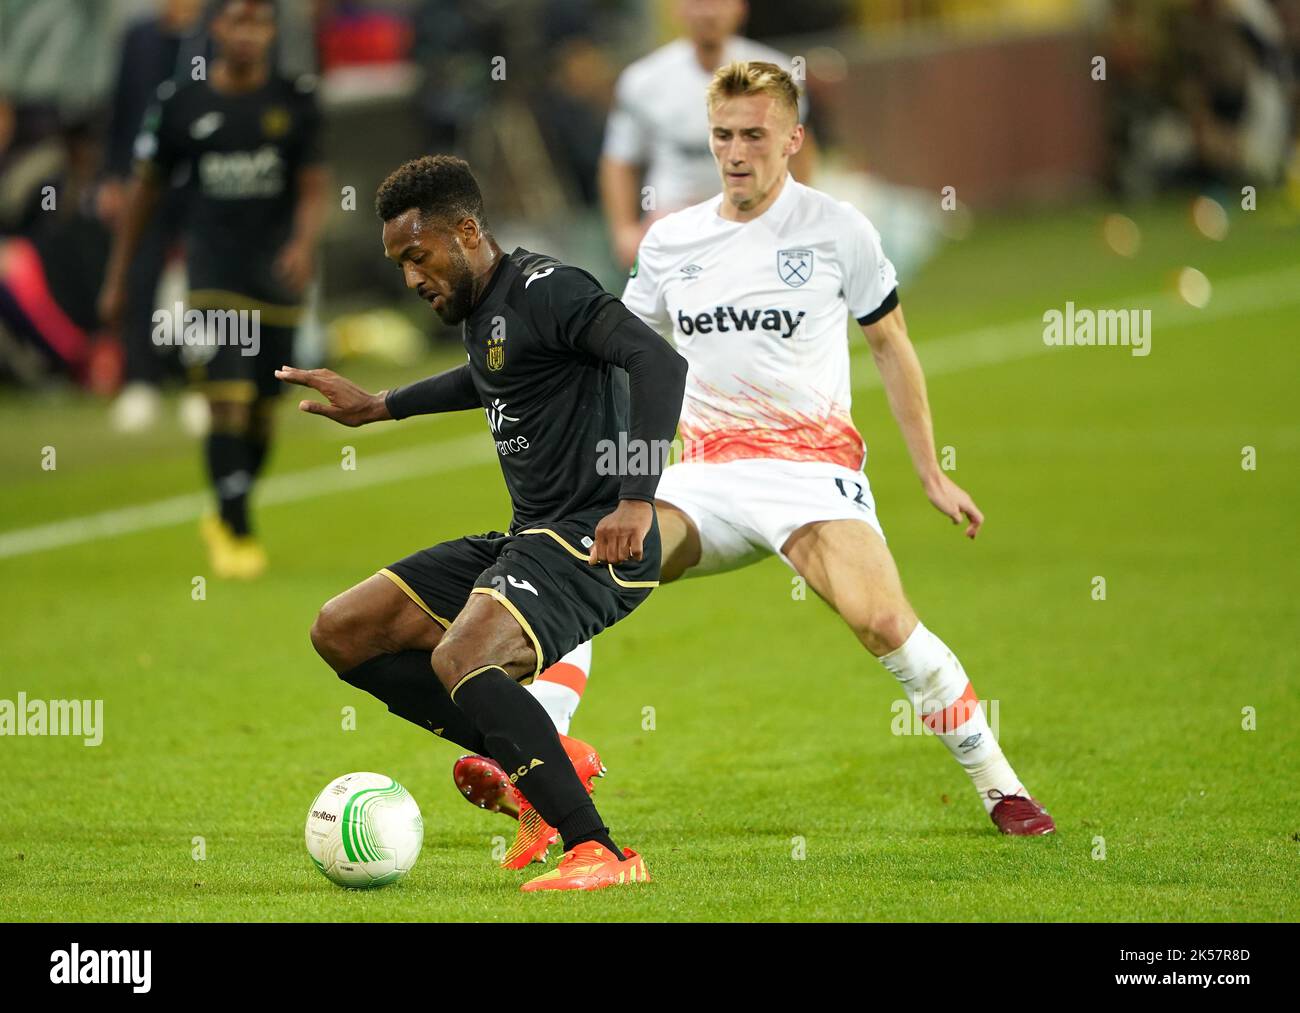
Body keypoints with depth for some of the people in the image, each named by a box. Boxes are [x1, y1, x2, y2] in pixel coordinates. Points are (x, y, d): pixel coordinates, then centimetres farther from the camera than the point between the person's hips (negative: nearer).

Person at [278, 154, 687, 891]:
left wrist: (637, 500, -30)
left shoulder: (544, 290, -13)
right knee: (342, 633, 6)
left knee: (460, 661, -32)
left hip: (595, 543, -10)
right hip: (527, 540, 10)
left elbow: (660, 363, -24)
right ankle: (545, 768, 4)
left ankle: (603, 854, -25)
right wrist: (378, 408, 41)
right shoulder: (481, 311, 16)